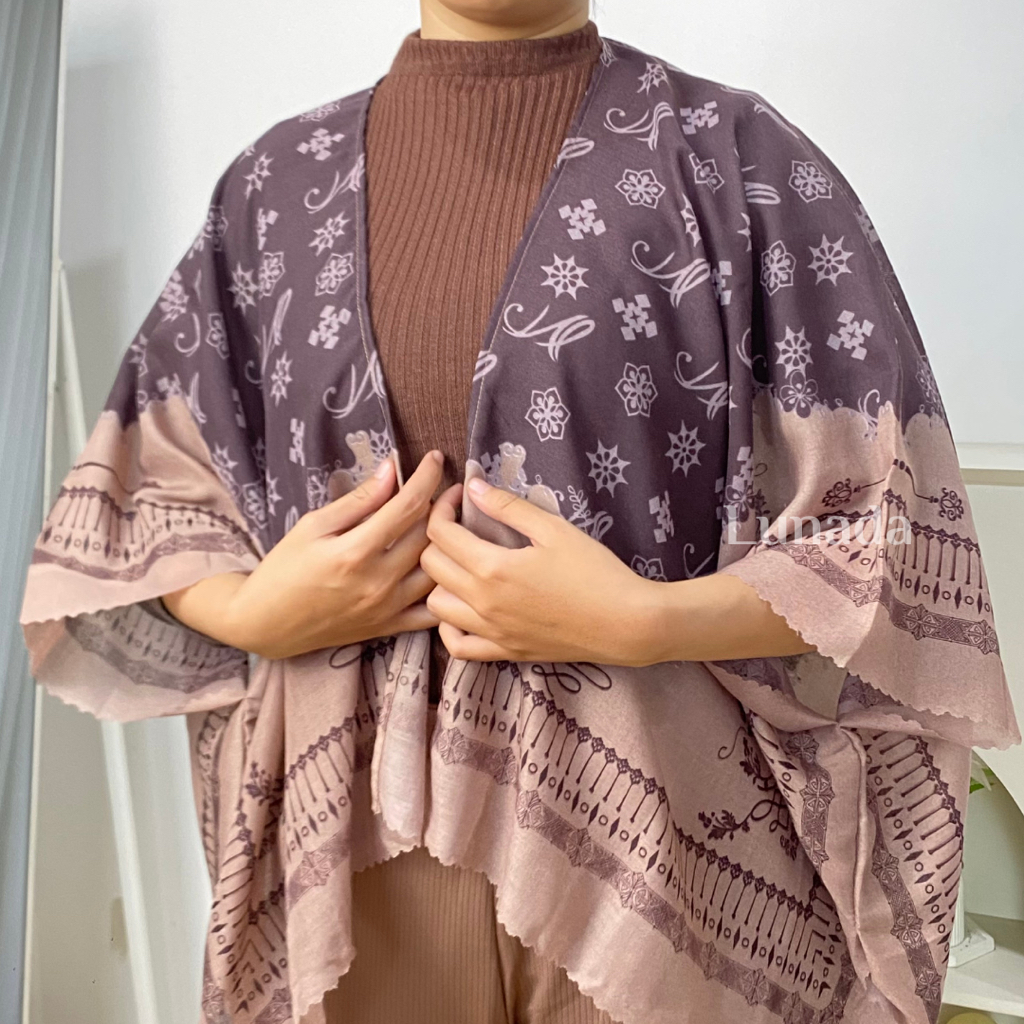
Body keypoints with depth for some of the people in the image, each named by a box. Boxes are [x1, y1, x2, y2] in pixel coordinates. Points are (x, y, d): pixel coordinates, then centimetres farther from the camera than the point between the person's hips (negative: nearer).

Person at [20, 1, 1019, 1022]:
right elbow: (145, 491, 11)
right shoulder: (278, 180, 5)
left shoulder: (735, 158, -5)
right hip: (359, 835, 3)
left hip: (656, 832, -2)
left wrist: (641, 623, -20)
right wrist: (252, 613, -9)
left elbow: (895, 542, -6)